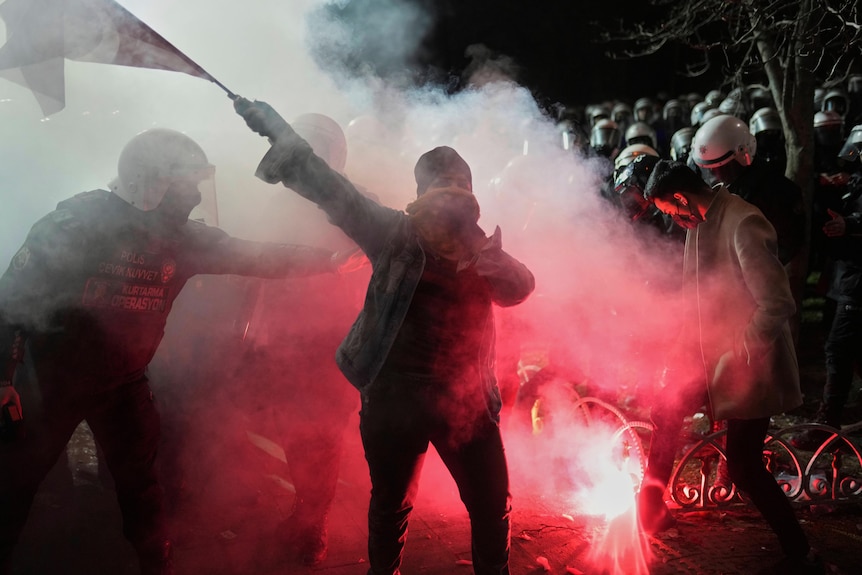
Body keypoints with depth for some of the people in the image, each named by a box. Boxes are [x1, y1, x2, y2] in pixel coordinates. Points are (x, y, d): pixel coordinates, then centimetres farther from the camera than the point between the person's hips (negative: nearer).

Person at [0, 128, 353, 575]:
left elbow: (254, 257, 0)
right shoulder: (78, 220, -18)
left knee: (140, 484, 11)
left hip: (124, 385, 4)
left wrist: (330, 258, -4)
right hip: (51, 379, -4)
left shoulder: (182, 238, -4)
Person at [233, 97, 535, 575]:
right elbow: (330, 189, -10)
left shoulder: (481, 247, 6)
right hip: (394, 397, -2)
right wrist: (272, 125, -16)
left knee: (492, 508, 11)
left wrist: (474, 242, -30)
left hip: (468, 401, 2)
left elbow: (517, 288, -11)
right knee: (390, 504, 15)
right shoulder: (394, 233, -3)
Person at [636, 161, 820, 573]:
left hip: (749, 364, -8)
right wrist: (683, 347, 13)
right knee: (665, 416, 15)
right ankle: (651, 511, 35)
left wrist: (738, 355, -24)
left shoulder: (743, 223, -23)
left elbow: (778, 304, -26)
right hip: (709, 352, 9)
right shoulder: (699, 223, 4)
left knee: (743, 465, -3)